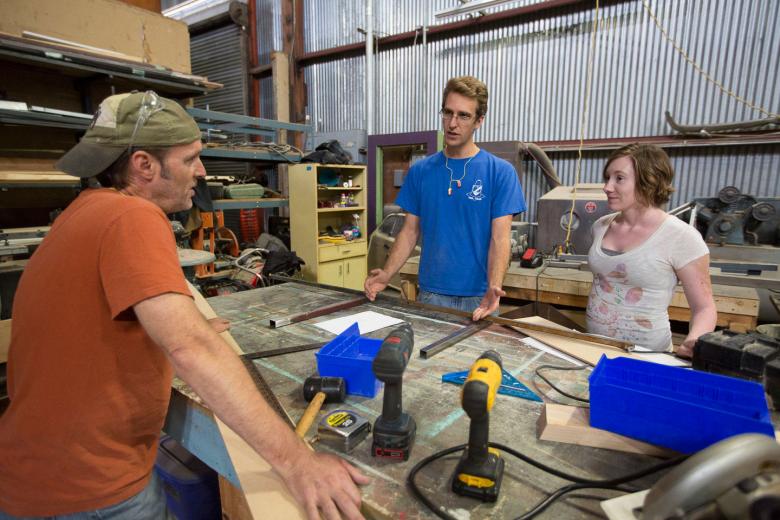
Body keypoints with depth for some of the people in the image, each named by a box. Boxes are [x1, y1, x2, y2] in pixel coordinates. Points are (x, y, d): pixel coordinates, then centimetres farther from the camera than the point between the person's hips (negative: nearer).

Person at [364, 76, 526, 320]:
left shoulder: (500, 172, -6)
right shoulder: (420, 171, 3)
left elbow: (499, 238, -10)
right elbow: (410, 231, 4)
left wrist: (494, 287, -26)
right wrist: (386, 274, -9)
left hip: (478, 298, -2)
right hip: (431, 294, 2)